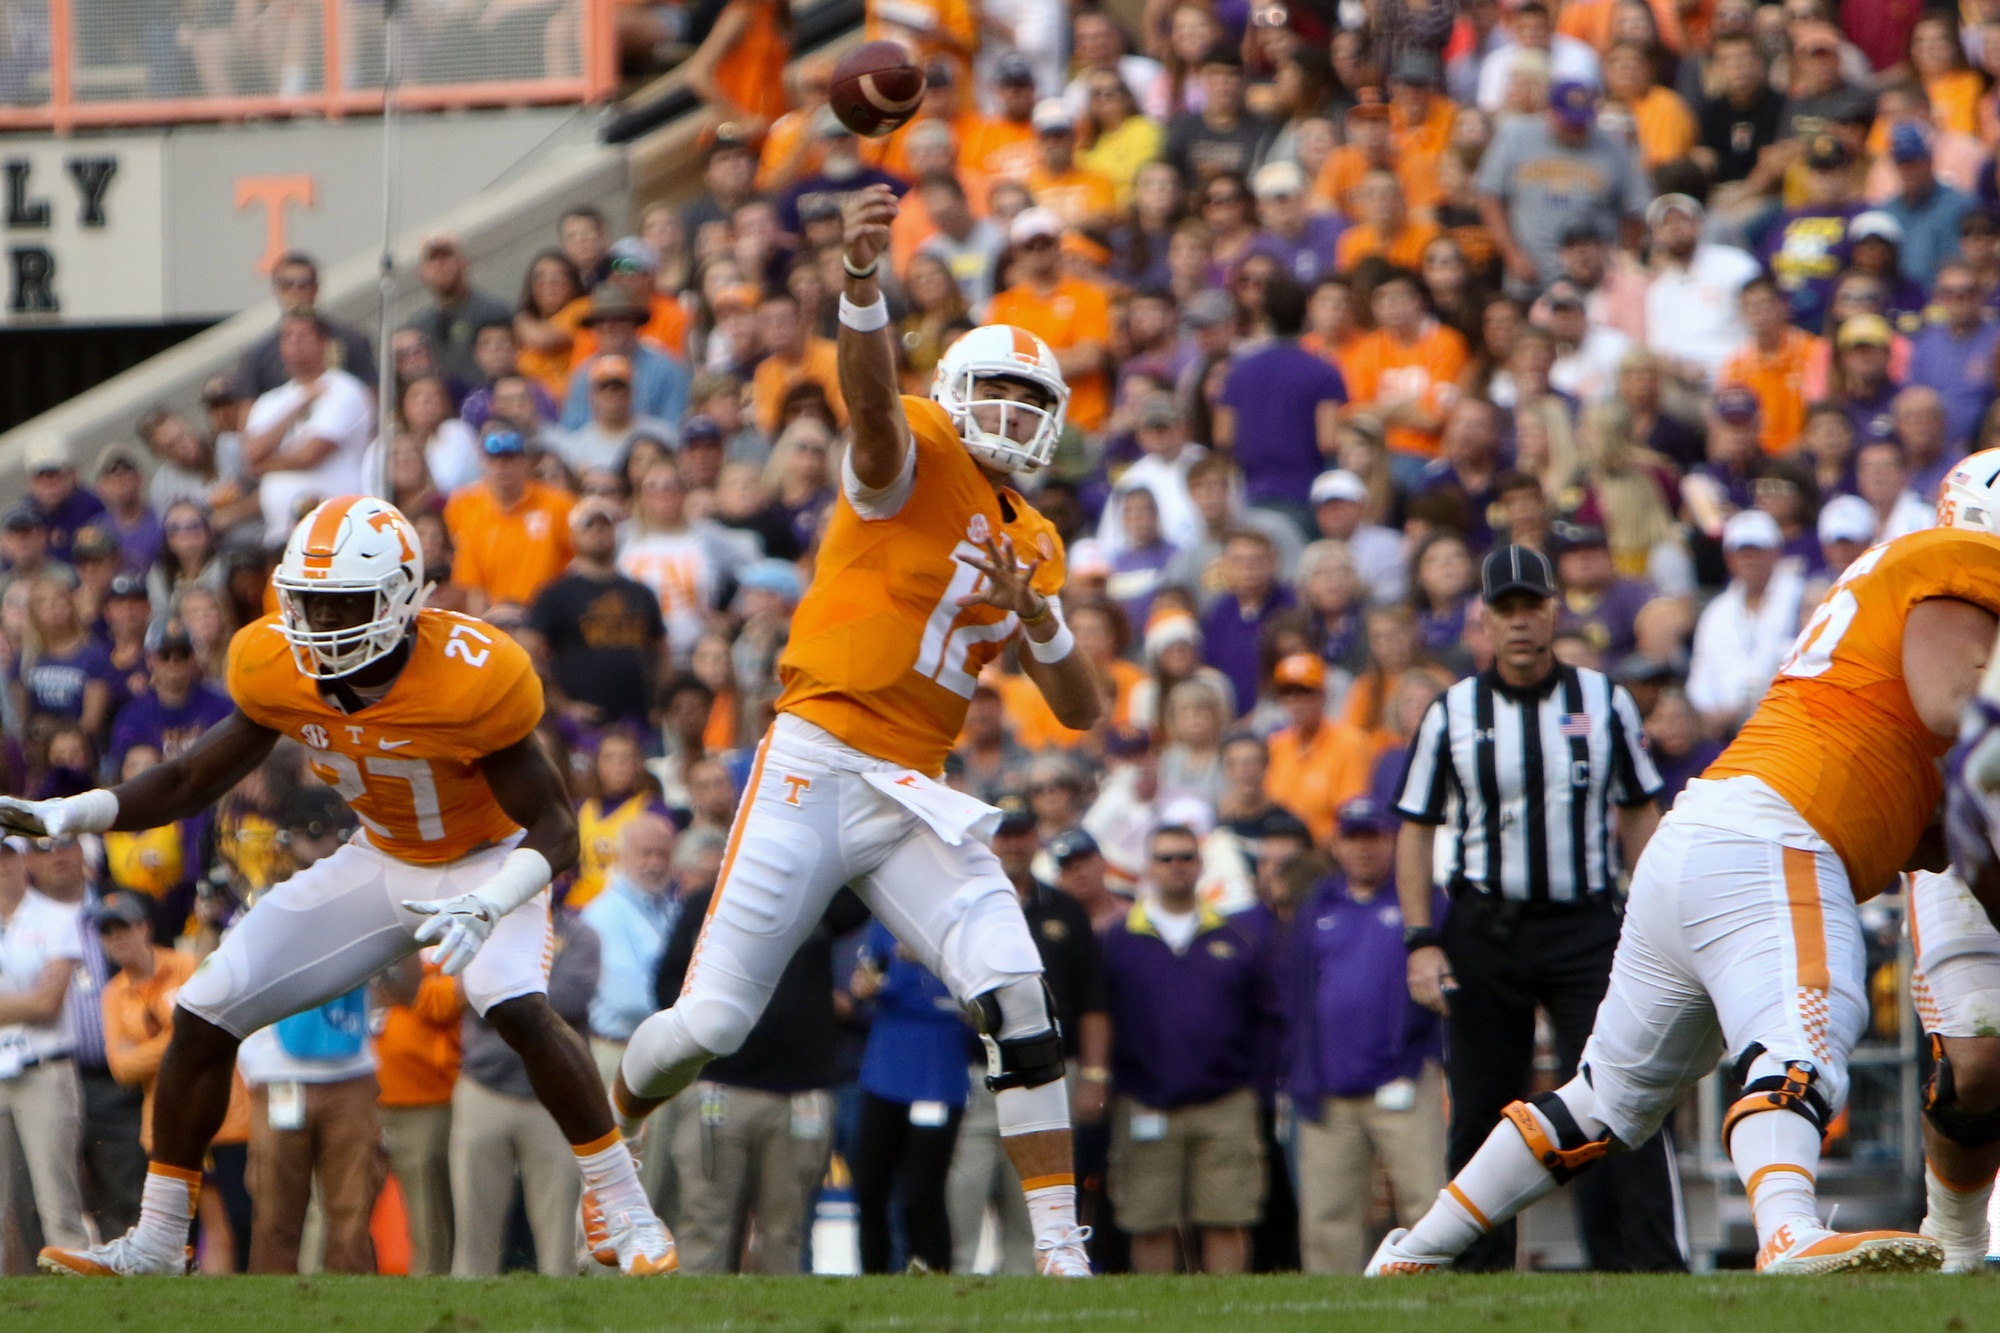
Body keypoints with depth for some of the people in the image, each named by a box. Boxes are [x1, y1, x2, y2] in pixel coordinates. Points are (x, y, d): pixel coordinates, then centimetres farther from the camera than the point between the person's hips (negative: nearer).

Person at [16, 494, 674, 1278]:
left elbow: (553, 831, -28)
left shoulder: (469, 679, -32)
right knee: (204, 1013, -3)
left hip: (490, 856, -5)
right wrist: (64, 817, -18)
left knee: (516, 1007, -35)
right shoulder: (279, 675, -16)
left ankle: (626, 1214, -20)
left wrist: (487, 907, -48)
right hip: (382, 862, 5)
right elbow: (191, 783, -4)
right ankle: (156, 1241, 10)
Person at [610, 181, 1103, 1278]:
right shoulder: (917, 456, -3)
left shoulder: (1033, 545, 16)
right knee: (710, 1024, -4)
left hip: (915, 797, 6)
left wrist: (1037, 618, -7)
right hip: (816, 766, -5)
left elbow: (1081, 713, 14)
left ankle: (1061, 1246, -12)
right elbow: (871, 395, -28)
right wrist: (862, 282, -49)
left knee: (1013, 991, -14)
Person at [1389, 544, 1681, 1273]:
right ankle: (1478, 1275, 11)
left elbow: (1638, 815, 12)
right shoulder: (1451, 714, 3)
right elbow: (1415, 829, 5)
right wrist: (1421, 941, -5)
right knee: (1481, 1111, 4)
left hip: (1586, 926, 0)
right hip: (1485, 932, 0)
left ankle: (1652, 1263, -15)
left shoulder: (1604, 702, 6)